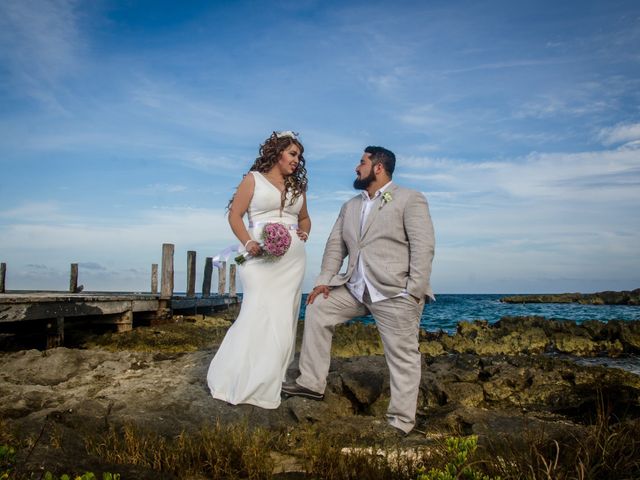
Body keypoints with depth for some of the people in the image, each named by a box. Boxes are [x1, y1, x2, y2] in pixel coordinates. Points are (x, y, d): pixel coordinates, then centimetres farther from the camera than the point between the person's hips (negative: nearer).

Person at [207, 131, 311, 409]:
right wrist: (248, 243, -16)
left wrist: (304, 233, 7)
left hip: (293, 259, 5)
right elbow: (234, 214, -1)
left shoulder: (297, 186, 18)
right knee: (259, 315, -13)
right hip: (262, 258, -5)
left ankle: (268, 381, 14)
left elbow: (304, 218, 29)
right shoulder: (254, 179, 5)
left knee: (283, 319, 3)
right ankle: (239, 380, 1)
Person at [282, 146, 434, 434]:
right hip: (354, 288, 7)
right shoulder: (350, 207, 19)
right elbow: (335, 245, 16)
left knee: (403, 356, -2)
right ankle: (312, 384, 11)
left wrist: (415, 291, -17)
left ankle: (401, 423, 10)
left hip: (395, 292, -7)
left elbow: (424, 246, -11)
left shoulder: (410, 199, -3)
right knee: (316, 309, 5)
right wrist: (325, 279, 3)